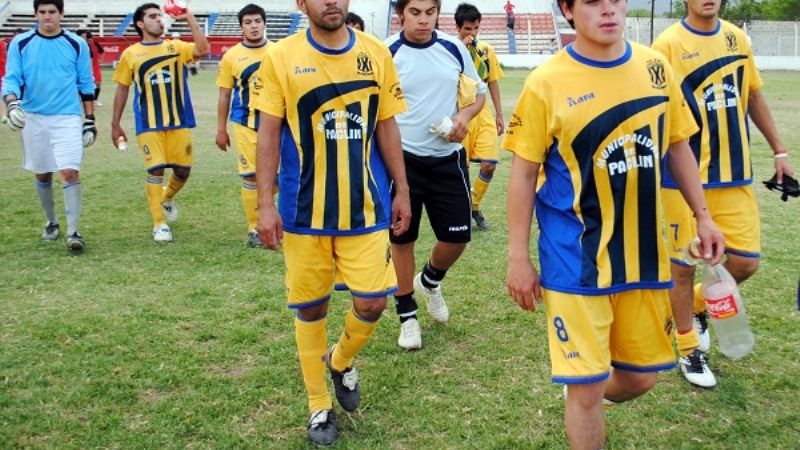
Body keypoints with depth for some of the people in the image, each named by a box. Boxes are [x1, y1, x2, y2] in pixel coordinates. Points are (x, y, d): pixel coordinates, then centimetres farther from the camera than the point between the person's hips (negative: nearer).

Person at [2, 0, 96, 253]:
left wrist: (89, 119, 5)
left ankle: (73, 232, -9)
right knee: (42, 174, 12)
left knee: (70, 172, -14)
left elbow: (85, 84, 6)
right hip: (32, 118, 2)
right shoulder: (20, 44, 2)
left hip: (67, 118, -2)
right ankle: (51, 223, 32)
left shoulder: (77, 45, 1)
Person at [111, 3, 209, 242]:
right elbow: (122, 88, 9)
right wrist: (115, 123, 6)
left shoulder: (176, 47, 5)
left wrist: (189, 17, -16)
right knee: (155, 170, -5)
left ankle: (168, 198, 37)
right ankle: (159, 224, 6)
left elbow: (203, 49, -14)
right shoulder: (130, 54, 4)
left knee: (183, 169, 5)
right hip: (148, 124, -1)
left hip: (179, 121, 2)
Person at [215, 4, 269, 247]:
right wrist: (221, 129, 3)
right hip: (245, 125, -1)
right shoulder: (231, 56, 0)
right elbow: (225, 95, 5)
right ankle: (254, 228, 11)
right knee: (250, 175, 0)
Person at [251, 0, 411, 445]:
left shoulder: (376, 53, 2)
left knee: (373, 301, -1)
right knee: (310, 307, 8)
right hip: (304, 210, -1)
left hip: (366, 207, 2)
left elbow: (387, 127, 8)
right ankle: (319, 405, 27)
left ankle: (341, 360, 33)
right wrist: (266, 204, -6)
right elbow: (268, 134, -2)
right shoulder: (281, 57, -4)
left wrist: (401, 190, 9)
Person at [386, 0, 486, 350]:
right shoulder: (386, 54, -8)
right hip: (402, 160, -3)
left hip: (448, 159, 3)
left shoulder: (454, 49, 1)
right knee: (401, 239, 5)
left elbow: (478, 92, 14)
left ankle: (430, 281, 38)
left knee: (457, 237, 4)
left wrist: (465, 115, -7)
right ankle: (407, 315, 23)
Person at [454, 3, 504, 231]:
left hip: (483, 113, 4)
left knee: (489, 164, -4)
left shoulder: (486, 50, 6)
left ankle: (474, 207, 17)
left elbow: (493, 83, 13)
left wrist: (499, 115, 12)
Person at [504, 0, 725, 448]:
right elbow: (524, 173, -7)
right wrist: (519, 257, -7)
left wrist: (703, 216, 12)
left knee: (641, 377, 17)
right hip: (577, 260, -4)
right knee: (586, 387, 0)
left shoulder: (655, 66, 2)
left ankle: (586, 402, 49)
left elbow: (678, 147, 13)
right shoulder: (547, 83, -10)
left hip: (644, 253, 5)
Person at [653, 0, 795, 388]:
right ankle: (689, 350, 25)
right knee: (683, 265, 4)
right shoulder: (668, 44, -8)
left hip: (736, 174, 5)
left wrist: (778, 151, 19)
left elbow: (753, 96, 18)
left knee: (746, 261, 3)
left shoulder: (737, 38, 9)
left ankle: (699, 306, 33)